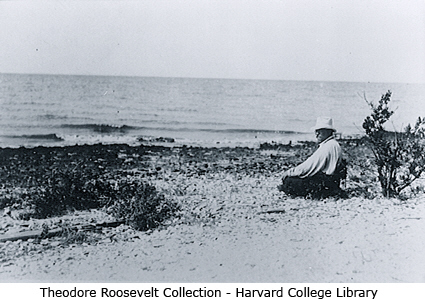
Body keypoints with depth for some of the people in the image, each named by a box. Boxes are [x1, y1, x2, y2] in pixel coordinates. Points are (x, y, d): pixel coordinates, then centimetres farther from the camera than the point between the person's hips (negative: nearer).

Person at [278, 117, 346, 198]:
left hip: (325, 186, -10)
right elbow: (311, 164, 16)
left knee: (289, 181, -14)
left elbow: (309, 166, -19)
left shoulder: (328, 147, -19)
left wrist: (289, 172, -10)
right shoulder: (332, 144, 14)